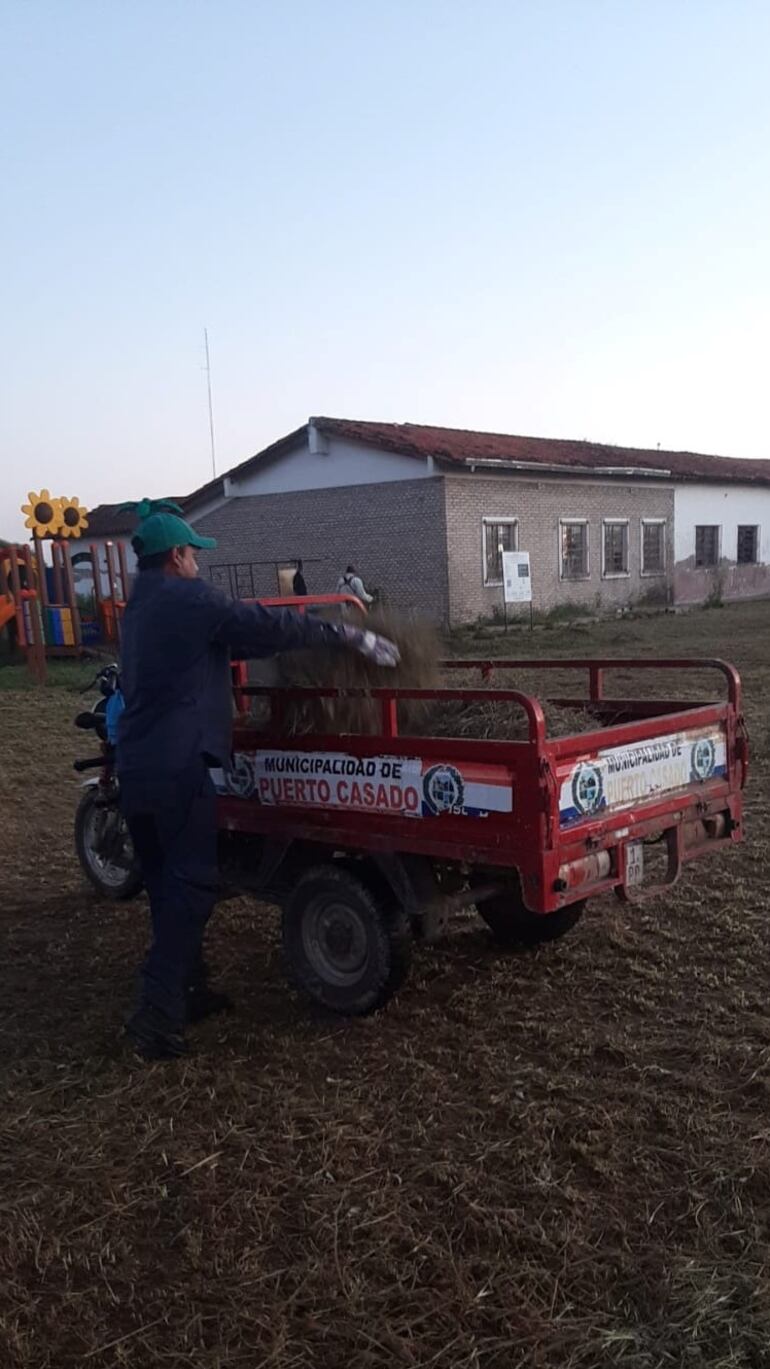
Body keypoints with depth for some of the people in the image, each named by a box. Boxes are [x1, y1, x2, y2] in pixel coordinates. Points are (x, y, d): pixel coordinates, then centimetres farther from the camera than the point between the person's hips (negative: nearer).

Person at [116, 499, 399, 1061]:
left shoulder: (142, 604, 20)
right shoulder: (189, 598, -7)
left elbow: (222, 640, 27)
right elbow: (270, 626, -12)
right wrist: (351, 636, -6)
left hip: (135, 766, 9)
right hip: (177, 767, -9)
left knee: (167, 884, 14)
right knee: (190, 885, -7)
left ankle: (188, 990, 23)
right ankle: (159, 1014, -10)